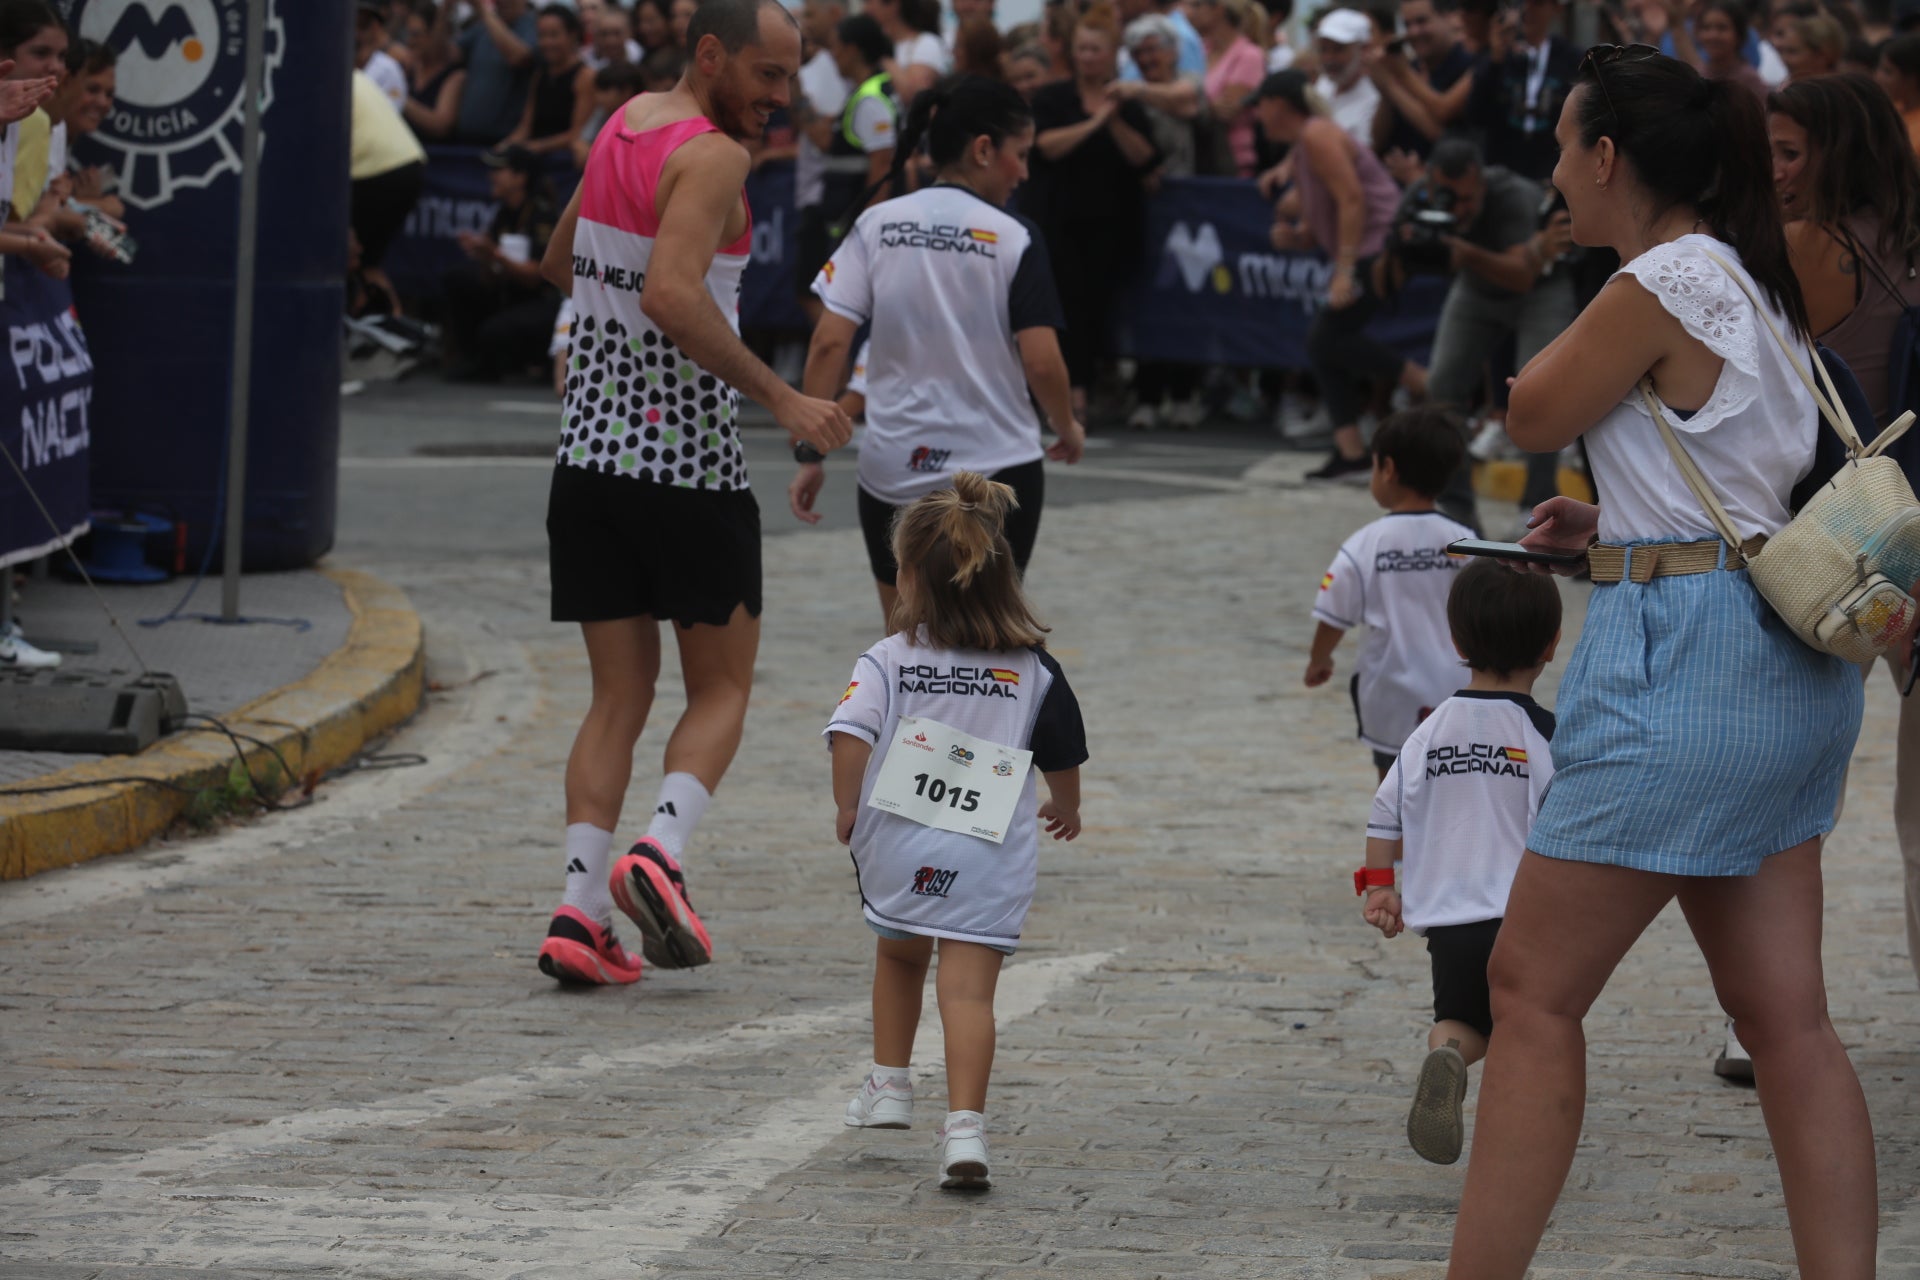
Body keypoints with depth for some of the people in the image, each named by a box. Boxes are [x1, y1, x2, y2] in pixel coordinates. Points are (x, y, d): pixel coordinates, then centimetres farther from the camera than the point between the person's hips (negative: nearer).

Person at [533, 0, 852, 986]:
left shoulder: (621, 126, 12)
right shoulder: (711, 156, -14)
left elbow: (559, 265, 27)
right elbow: (672, 296, -27)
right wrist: (779, 398, -24)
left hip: (591, 451, 7)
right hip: (688, 460, -7)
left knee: (619, 696, 9)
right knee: (722, 688, 8)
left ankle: (579, 911, -3)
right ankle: (659, 853, -14)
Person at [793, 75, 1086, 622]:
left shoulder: (876, 225, 0)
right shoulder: (1013, 238, -7)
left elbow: (830, 342, -6)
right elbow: (1041, 361, -12)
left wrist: (811, 452, -2)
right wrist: (1068, 428, 7)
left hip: (892, 469, 2)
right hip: (997, 467, -2)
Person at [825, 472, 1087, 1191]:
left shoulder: (890, 661, -1)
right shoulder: (1034, 671, 5)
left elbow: (851, 734, -14)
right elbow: (1063, 758, 13)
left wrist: (847, 811, 0)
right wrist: (1065, 810, 33)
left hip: (896, 849, 0)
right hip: (993, 858, 0)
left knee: (899, 956, 27)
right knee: (969, 988, -6)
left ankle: (888, 1085, 32)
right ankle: (965, 1128, -19)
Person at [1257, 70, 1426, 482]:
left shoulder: (1317, 136, -11)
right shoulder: (1303, 144, 21)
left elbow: (1352, 200, -20)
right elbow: (1321, 221, 24)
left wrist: (1345, 270, -23)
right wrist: (1295, 235, 2)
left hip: (1380, 244, -10)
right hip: (1365, 255, 10)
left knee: (1329, 337, -13)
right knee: (1322, 343, 5)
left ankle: (1428, 385, -10)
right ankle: (1350, 451, 2)